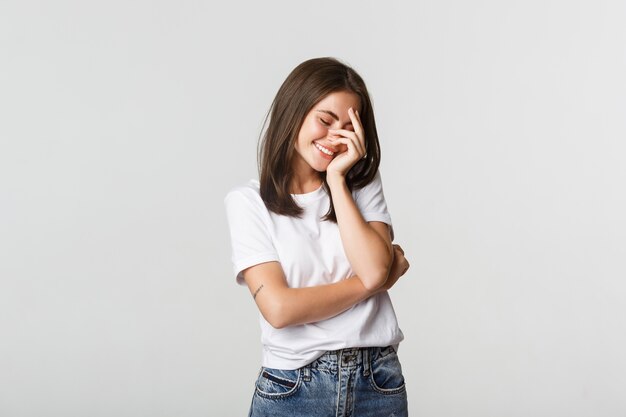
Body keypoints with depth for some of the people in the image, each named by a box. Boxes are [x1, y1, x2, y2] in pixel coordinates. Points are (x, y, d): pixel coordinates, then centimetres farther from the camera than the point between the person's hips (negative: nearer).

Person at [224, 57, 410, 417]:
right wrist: (369, 283, -8)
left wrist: (336, 178, -9)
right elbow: (279, 308, -14)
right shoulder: (248, 202, -4)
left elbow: (375, 269, -12)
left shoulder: (364, 184, 5)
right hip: (293, 387, -2)